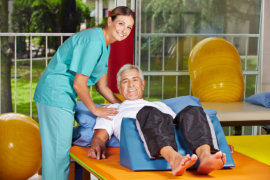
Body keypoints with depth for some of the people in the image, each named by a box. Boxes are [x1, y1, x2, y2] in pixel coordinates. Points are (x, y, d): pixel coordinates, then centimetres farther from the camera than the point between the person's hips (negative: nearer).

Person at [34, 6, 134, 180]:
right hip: (56, 95, -10)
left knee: (60, 151, 15)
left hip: (64, 97, 10)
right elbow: (79, 84, -20)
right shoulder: (93, 41, -19)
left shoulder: (105, 45, 13)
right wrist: (95, 109, -8)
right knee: (58, 151, -6)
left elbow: (102, 86, 17)